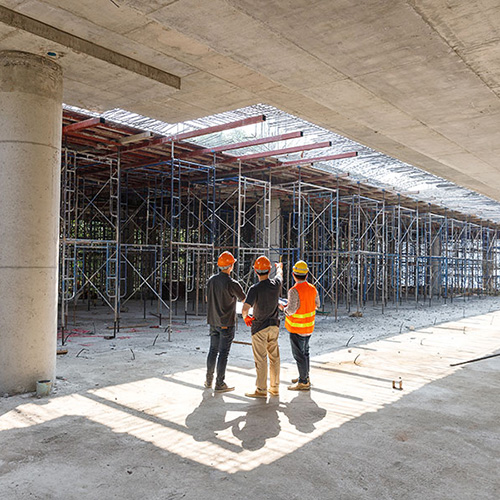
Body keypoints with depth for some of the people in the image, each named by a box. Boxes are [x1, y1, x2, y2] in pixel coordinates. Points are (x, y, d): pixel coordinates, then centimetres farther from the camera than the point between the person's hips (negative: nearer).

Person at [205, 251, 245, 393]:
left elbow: (207, 299, 14)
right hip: (227, 323, -6)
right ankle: (220, 384, 7)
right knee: (223, 353, 1)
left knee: (213, 350, 16)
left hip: (213, 321, 6)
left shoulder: (211, 280, 1)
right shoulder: (232, 283, -19)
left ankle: (209, 380, 25)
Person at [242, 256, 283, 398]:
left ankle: (261, 390, 8)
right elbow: (279, 274, 20)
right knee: (274, 357, 13)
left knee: (261, 359, 1)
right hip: (274, 325, 5)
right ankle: (275, 388, 22)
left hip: (259, 328, -5)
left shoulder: (255, 289, -20)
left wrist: (245, 317, -5)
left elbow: (245, 309, -28)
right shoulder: (276, 284, -5)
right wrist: (279, 266, 43)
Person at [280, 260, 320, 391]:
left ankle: (303, 382, 10)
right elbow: (317, 305, 12)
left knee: (299, 354, 3)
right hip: (309, 326, 8)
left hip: (297, 328, -7)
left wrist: (283, 308, -6)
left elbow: (291, 310, -26)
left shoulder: (294, 291, -23)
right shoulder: (312, 288, 0)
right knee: (305, 352, 21)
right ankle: (305, 376, 33)